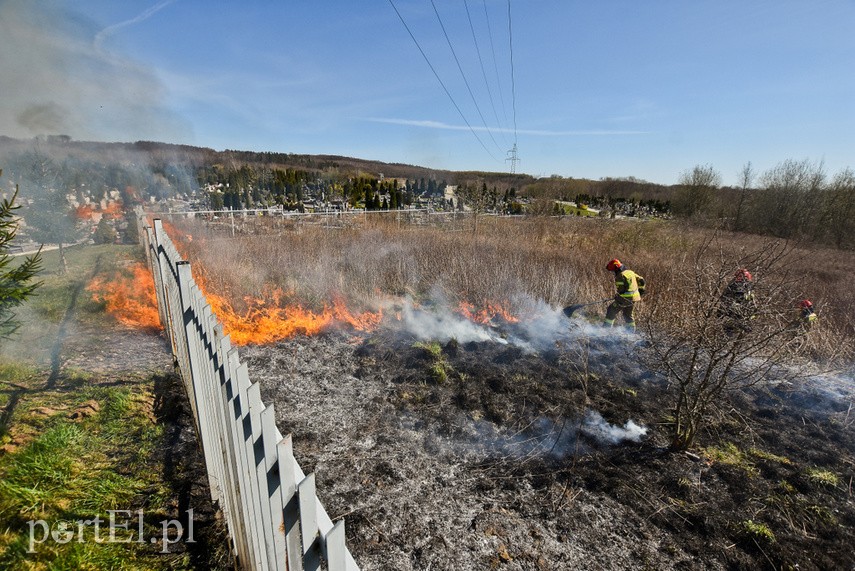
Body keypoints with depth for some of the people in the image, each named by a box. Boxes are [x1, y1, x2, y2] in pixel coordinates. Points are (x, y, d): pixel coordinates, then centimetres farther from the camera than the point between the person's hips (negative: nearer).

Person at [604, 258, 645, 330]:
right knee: (628, 315, 22)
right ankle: (631, 331, 28)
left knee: (611, 310, 4)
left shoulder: (620, 276, -17)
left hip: (626, 298, -8)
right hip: (634, 298, 8)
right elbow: (641, 280, 19)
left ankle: (606, 328, 4)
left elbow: (621, 290, -20)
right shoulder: (630, 272, 10)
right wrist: (641, 290, 28)